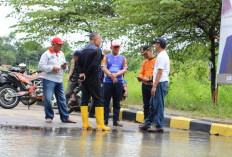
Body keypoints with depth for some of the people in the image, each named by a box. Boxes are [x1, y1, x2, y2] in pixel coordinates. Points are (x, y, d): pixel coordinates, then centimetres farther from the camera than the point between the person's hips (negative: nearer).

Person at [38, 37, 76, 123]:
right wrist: (52, 68, -18)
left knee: (62, 99, 7)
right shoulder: (47, 54, -5)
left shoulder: (61, 54, 17)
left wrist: (65, 67, 2)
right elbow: (41, 66, -12)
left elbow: (64, 67, 26)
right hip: (49, 80, -6)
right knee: (48, 99, -6)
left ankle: (65, 117, 10)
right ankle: (49, 117, 4)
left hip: (59, 80, 6)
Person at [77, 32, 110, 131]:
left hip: (85, 79, 7)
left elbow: (79, 63, 6)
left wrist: (82, 74, -1)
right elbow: (94, 65, -19)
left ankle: (85, 124, 6)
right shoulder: (97, 50, -11)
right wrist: (86, 75, -10)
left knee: (84, 100, 9)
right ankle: (100, 125, -4)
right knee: (98, 100, -2)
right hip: (94, 79, -7)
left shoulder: (84, 50, 11)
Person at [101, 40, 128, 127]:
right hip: (108, 82, -1)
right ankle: (105, 119, 3)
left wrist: (116, 74, -12)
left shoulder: (123, 58, 13)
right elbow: (103, 68, -3)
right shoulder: (106, 57, 8)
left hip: (119, 82, 2)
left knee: (117, 102, 4)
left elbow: (125, 69, 3)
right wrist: (111, 76, -14)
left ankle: (116, 120, 6)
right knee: (106, 101, -1)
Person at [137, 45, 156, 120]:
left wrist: (149, 78, -21)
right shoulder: (144, 62, 17)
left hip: (153, 86, -7)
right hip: (145, 85, 7)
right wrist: (140, 77, -3)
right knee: (146, 105, 10)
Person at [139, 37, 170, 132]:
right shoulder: (163, 55, 18)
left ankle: (159, 126, -3)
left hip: (161, 83, -11)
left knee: (158, 105, -6)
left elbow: (159, 72, -21)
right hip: (161, 83, 11)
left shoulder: (161, 56, -15)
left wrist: (154, 86, -22)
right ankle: (147, 124, 22)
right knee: (153, 104, 15)